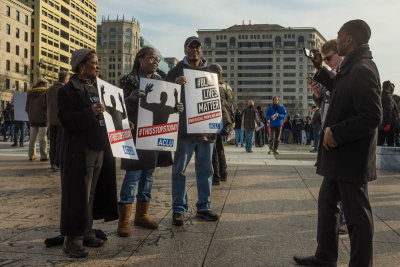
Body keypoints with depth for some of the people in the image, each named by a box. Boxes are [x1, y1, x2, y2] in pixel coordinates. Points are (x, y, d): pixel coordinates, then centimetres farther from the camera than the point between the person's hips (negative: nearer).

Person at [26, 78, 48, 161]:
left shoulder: (30, 93, 12)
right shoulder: (44, 92, -6)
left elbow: (27, 108, 13)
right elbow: (46, 104, -17)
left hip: (32, 119, 6)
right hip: (42, 118, -6)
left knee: (32, 138, 11)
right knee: (42, 137, -4)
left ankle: (31, 155, 15)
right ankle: (43, 156, -4)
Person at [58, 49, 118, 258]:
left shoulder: (97, 87, 17)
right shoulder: (69, 90, -7)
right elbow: (66, 120, -17)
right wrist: (89, 112, -28)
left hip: (99, 148, 7)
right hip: (79, 150, -7)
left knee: (92, 193, 13)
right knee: (78, 194, -4)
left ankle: (87, 232, 24)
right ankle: (73, 239, 6)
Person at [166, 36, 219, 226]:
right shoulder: (177, 71, 4)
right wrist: (176, 84, -20)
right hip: (184, 129, -3)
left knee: (205, 169, 11)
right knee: (179, 169, 1)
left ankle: (203, 207, 23)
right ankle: (178, 209, 11)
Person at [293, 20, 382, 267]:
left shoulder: (362, 70, -19)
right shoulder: (353, 67, 12)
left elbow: (372, 116, -26)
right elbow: (338, 88, 32)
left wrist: (336, 132, -23)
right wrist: (320, 69, 22)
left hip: (352, 159, -11)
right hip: (340, 156, 11)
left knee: (357, 215, 2)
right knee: (327, 203, 19)